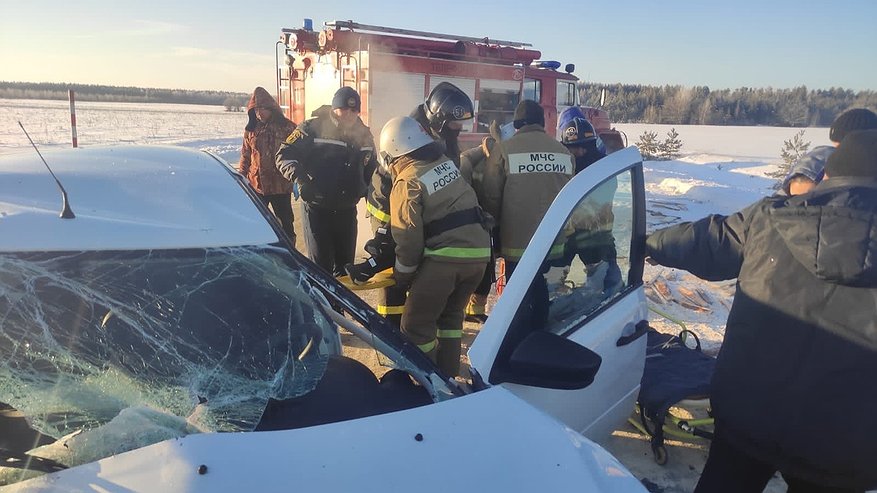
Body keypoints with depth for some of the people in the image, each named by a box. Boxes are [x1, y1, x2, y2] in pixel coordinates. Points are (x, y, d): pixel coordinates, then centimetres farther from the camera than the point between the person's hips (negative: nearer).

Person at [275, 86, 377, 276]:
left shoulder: (363, 134, 7)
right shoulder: (313, 128, -10)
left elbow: (371, 169, 18)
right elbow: (284, 155, -12)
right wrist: (298, 174, -29)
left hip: (347, 210, 5)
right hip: (317, 209, -5)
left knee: (345, 263, 16)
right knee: (320, 266, 0)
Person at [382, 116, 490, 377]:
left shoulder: (408, 182, -7)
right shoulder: (447, 163, 13)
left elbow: (408, 237, -8)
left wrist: (402, 274, 5)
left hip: (446, 256, -8)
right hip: (479, 251, 8)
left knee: (416, 325, 5)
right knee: (450, 314, 23)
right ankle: (447, 377, 30)